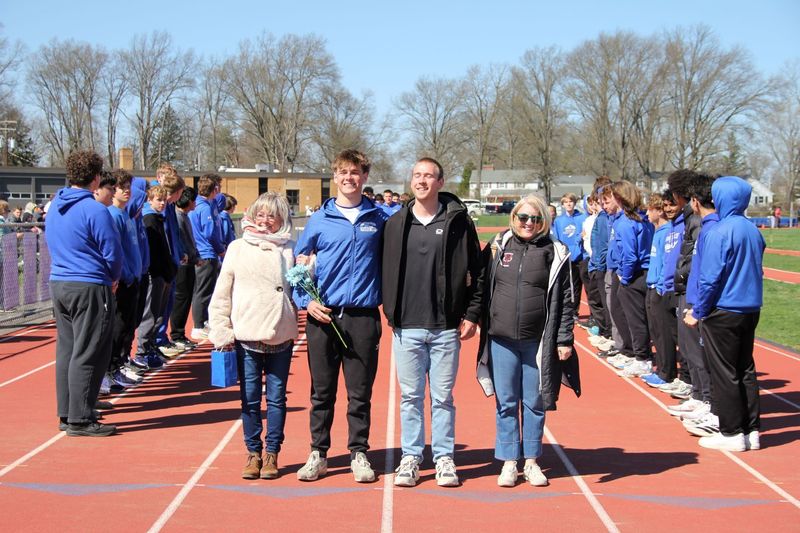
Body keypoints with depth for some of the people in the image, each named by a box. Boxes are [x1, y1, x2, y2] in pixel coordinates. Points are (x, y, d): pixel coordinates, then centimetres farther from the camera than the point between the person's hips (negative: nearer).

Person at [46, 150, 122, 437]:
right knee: (88, 355, -2)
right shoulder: (95, 210, -14)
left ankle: (66, 414, 20)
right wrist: (113, 279, 9)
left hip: (58, 284, 8)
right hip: (90, 288, -8)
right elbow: (113, 253, -13)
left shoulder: (54, 207, 10)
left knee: (66, 350, 14)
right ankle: (80, 420, 1)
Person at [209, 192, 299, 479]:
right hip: (246, 337, 0)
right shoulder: (238, 248, 6)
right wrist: (221, 331, 0)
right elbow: (222, 294, 5)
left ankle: (272, 453, 16)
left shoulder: (288, 250, 8)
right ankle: (253, 453, 17)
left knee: (276, 398, 6)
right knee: (250, 399, 6)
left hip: (281, 337, 0)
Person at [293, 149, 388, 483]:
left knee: (360, 392, 5)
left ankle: (359, 453, 17)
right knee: (322, 390, 8)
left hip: (363, 317, 0)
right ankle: (318, 454, 18)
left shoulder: (380, 218, 5)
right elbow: (297, 263, 10)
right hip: (323, 317, 0)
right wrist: (305, 301, -2)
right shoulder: (319, 220, 5)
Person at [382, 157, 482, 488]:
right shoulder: (396, 224, 6)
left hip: (446, 328, -1)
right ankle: (411, 457, 18)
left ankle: (444, 458, 17)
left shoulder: (458, 221, 0)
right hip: (407, 327, 2)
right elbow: (387, 271, 11)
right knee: (410, 396, 8)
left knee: (443, 397, 6)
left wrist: (471, 314, -1)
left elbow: (477, 271, 3)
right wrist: (390, 313, 4)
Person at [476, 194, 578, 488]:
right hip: (501, 340, 1)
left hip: (538, 342, -1)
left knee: (535, 403, 8)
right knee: (506, 403, 7)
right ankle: (509, 462, 17)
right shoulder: (498, 247, 6)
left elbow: (565, 299, 0)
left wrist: (564, 340, -3)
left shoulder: (555, 253, 1)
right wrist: (482, 323, 4)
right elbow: (483, 288, 11)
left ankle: (531, 461, 21)